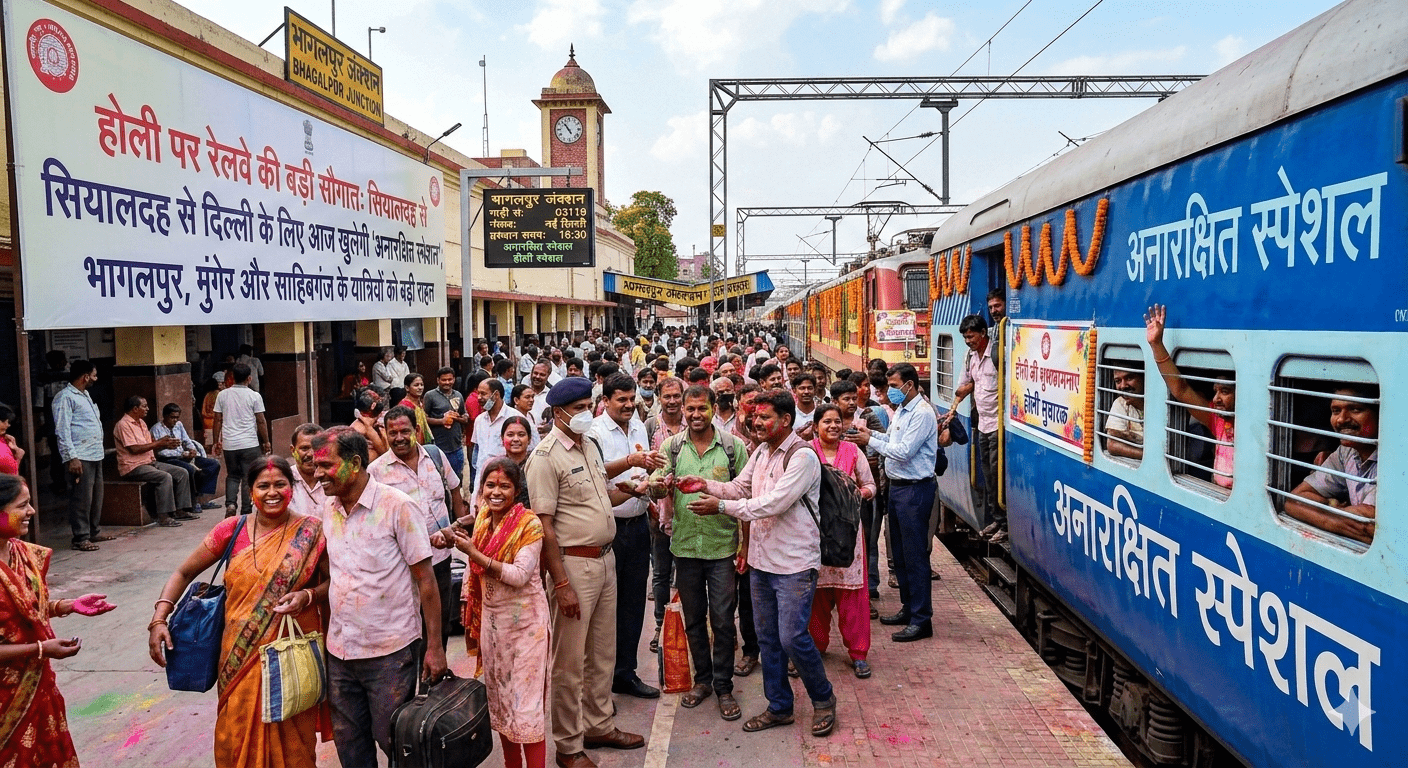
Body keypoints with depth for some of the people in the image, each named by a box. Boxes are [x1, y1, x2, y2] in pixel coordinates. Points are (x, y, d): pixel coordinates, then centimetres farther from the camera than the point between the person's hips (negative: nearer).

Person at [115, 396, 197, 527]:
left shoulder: (141, 422, 17)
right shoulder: (123, 425, -13)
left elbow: (151, 445, 16)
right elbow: (134, 449, -21)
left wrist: (166, 443, -4)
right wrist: (159, 443, -16)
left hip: (150, 462, 10)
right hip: (133, 467, -10)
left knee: (182, 473, 0)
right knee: (165, 477, -31)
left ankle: (180, 511, 2)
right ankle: (163, 517, -28)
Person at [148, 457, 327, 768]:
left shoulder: (311, 533, -5)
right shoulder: (232, 530, -1)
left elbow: (333, 583, 2)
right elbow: (184, 573, 5)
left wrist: (308, 595, -18)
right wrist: (158, 620, -7)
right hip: (241, 655, 2)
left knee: (291, 739, 8)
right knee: (238, 736, 10)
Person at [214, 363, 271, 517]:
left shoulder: (223, 395, 4)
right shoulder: (254, 396, -4)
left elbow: (218, 420, 6)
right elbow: (261, 421, -4)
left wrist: (217, 441, 15)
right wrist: (266, 442, 6)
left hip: (229, 444, 3)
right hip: (249, 444, -3)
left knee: (232, 475, 17)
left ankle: (230, 503, -3)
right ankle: (245, 512, 5)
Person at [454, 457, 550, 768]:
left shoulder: (529, 523, -15)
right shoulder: (482, 518, 3)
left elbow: (520, 575, -22)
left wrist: (475, 553, -24)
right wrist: (468, 608, 15)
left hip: (524, 620, -6)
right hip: (490, 618, 6)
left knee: (526, 702, -2)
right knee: (499, 698, 15)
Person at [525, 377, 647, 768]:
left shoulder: (589, 446, 10)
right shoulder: (546, 456, -16)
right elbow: (543, 525, -19)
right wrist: (561, 585, -20)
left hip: (605, 559, 8)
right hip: (574, 564, -8)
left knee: (603, 652, 19)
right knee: (570, 662, 4)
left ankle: (600, 724, 35)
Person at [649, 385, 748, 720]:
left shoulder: (733, 446, -2)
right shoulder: (672, 446, 3)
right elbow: (658, 488, -2)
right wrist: (659, 486, -27)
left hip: (722, 545, -2)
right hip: (685, 544, 2)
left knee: (722, 619, 2)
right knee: (693, 617, 14)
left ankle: (723, 686, 17)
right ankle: (703, 678, 30)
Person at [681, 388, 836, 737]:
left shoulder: (802, 457, -17)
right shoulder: (761, 452, 12)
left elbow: (774, 503, -23)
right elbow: (740, 487, 12)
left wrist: (722, 506, -22)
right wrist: (707, 485, -6)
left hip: (794, 563, -8)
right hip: (762, 559, 8)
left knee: (792, 637, -6)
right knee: (768, 638, 14)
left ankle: (823, 699, 18)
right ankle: (779, 707, 28)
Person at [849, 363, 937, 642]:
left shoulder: (922, 413, -16)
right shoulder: (902, 409, 14)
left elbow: (904, 451, -20)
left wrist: (870, 440, -14)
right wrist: (870, 432, 5)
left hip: (915, 490, -10)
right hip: (897, 486, 10)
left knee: (915, 554, -4)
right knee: (900, 552, 16)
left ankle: (922, 619, 3)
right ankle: (908, 608, 28)